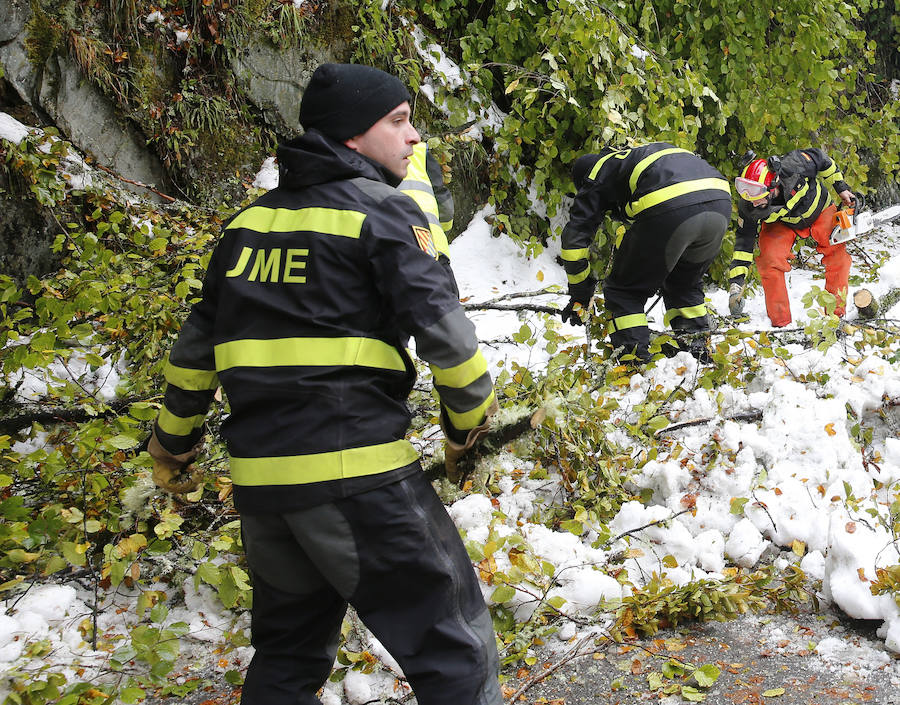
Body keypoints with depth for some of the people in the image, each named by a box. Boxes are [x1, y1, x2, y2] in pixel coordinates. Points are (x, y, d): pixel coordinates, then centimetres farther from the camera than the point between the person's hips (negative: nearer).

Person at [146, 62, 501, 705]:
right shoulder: (382, 211, -4)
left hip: (260, 477, 7)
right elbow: (440, 327, -11)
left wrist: (173, 441, 28)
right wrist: (470, 419, 5)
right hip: (358, 472, -7)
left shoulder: (252, 220, 14)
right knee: (455, 652, 2)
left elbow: (199, 339, 18)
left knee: (289, 650, 23)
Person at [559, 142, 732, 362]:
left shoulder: (597, 174, 24)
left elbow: (574, 238, 18)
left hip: (670, 210, -6)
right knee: (684, 284, 31)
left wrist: (579, 295, 26)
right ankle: (699, 351, 29)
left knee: (624, 291, 12)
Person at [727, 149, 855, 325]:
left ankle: (837, 313, 0)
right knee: (769, 259, -22)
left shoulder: (794, 166, -40)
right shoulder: (748, 206, -33)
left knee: (837, 252, -15)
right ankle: (780, 322, -13)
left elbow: (820, 158, -18)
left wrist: (841, 188, -9)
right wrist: (736, 281, -26)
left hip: (819, 210, 0)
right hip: (780, 224, 0)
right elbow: (744, 240, -22)